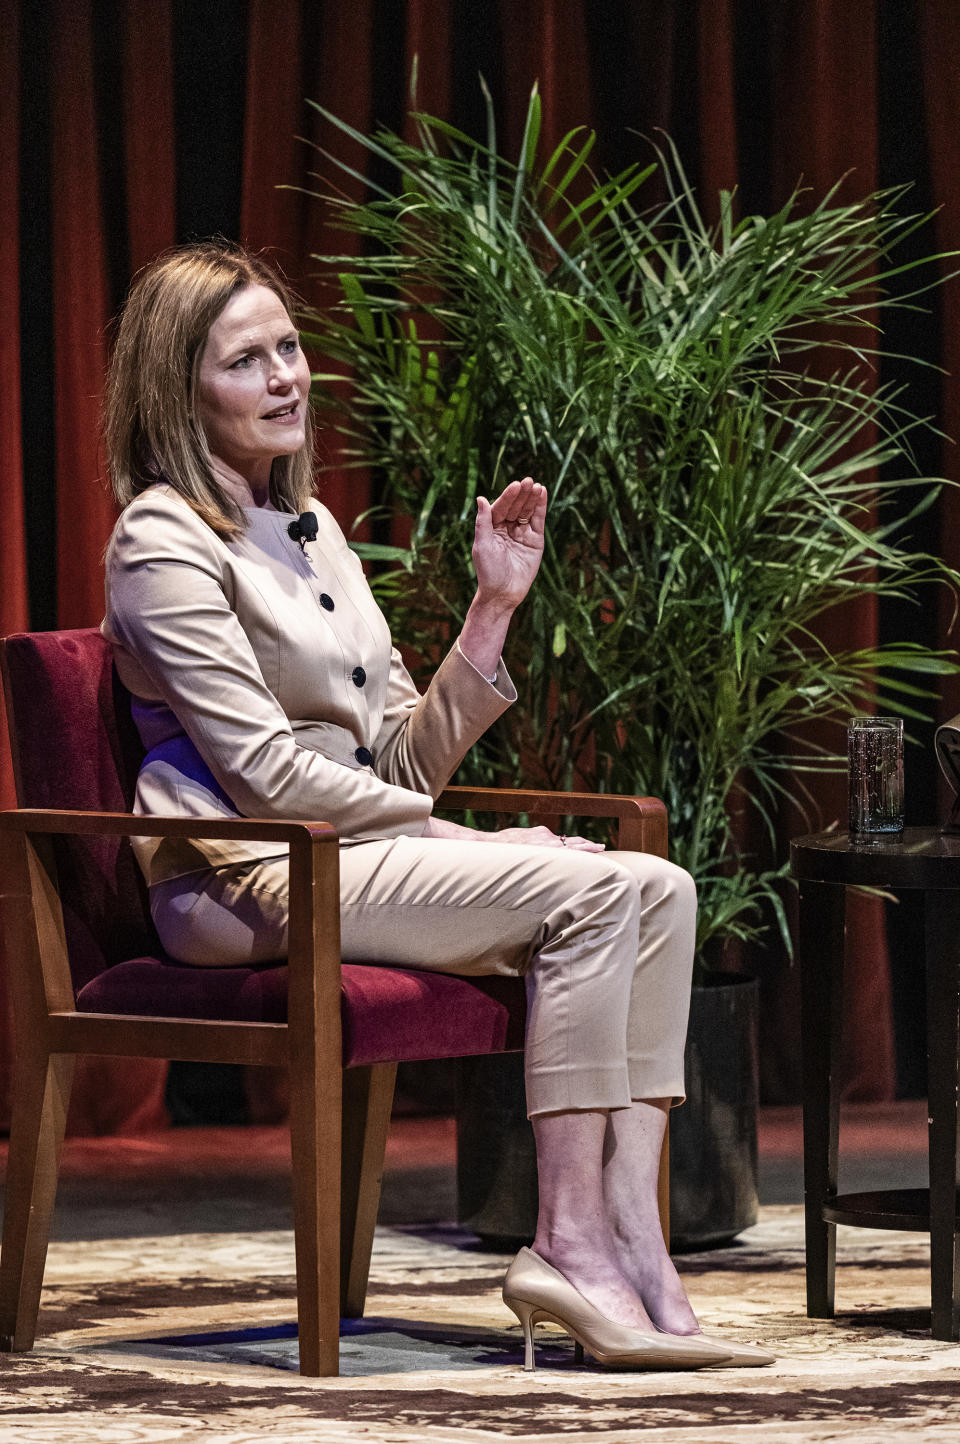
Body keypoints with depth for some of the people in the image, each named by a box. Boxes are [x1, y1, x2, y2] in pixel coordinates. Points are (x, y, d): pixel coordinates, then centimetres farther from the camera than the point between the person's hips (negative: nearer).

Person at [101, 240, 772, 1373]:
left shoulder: (310, 529, 19)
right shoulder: (164, 541, -6)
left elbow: (405, 761, 15)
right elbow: (269, 773, -14)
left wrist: (494, 610, 4)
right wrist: (472, 846, -12)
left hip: (357, 851, 8)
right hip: (247, 881, -8)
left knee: (658, 888, -12)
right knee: (586, 888, -24)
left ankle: (629, 1237, -22)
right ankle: (569, 1239, -24)